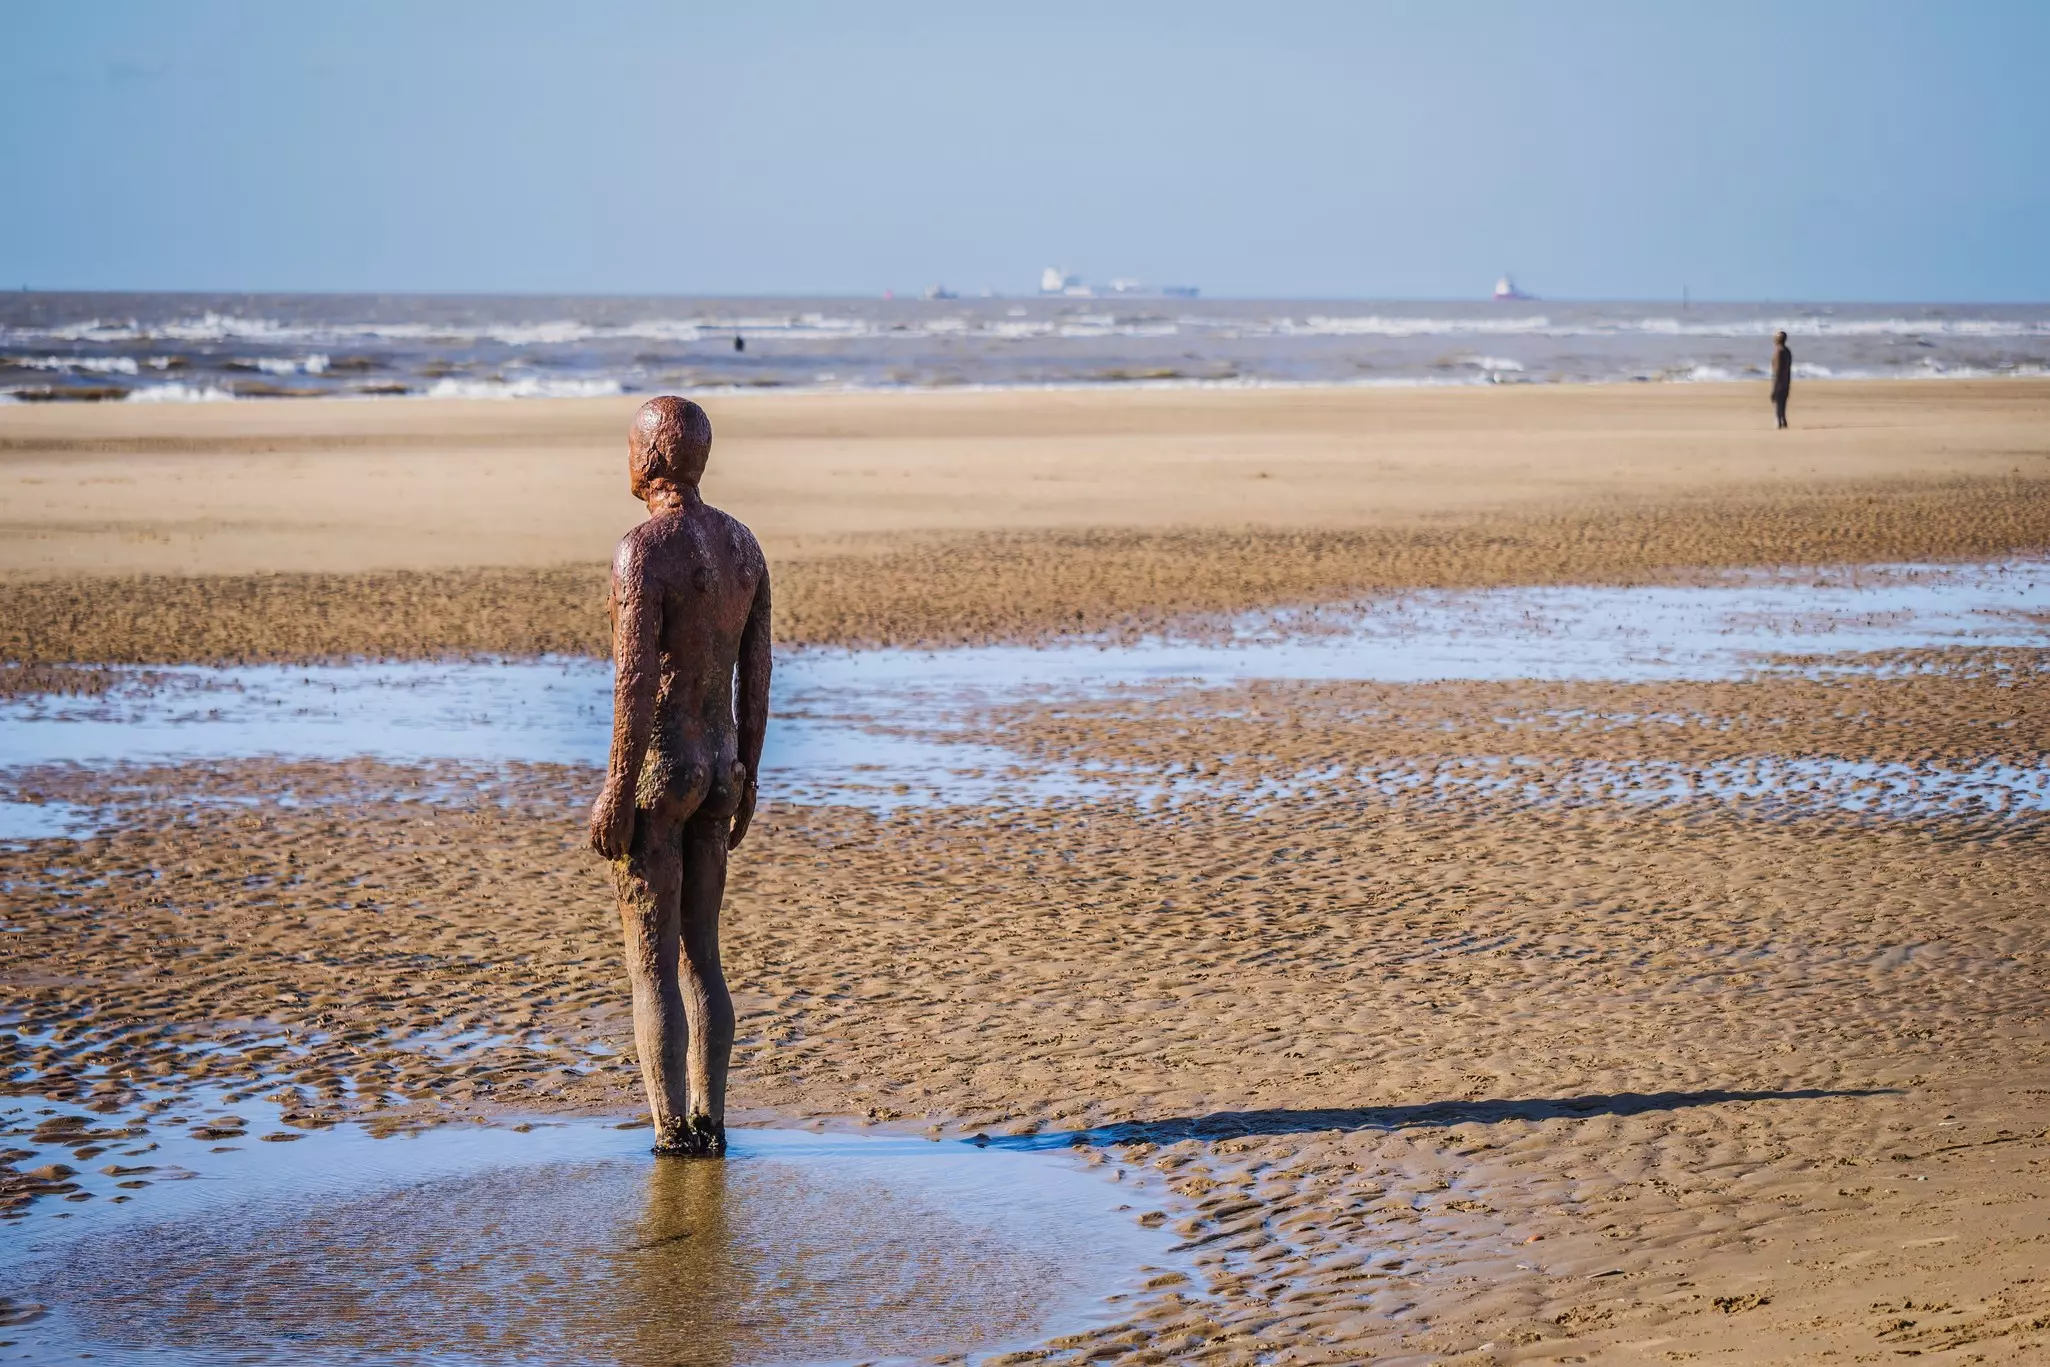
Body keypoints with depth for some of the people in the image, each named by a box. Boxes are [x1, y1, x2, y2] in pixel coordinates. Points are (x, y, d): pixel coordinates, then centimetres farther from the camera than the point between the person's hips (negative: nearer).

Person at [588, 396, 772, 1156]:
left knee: (651, 966, 0)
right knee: (700, 955, 14)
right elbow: (757, 674, 10)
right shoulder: (742, 545, 6)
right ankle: (708, 1124, 15)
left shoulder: (642, 551, -18)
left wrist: (616, 794, -16)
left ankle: (671, 1135, 1)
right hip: (719, 765, 8)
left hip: (655, 770, -8)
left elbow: (635, 683, -21)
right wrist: (744, 780, 17)